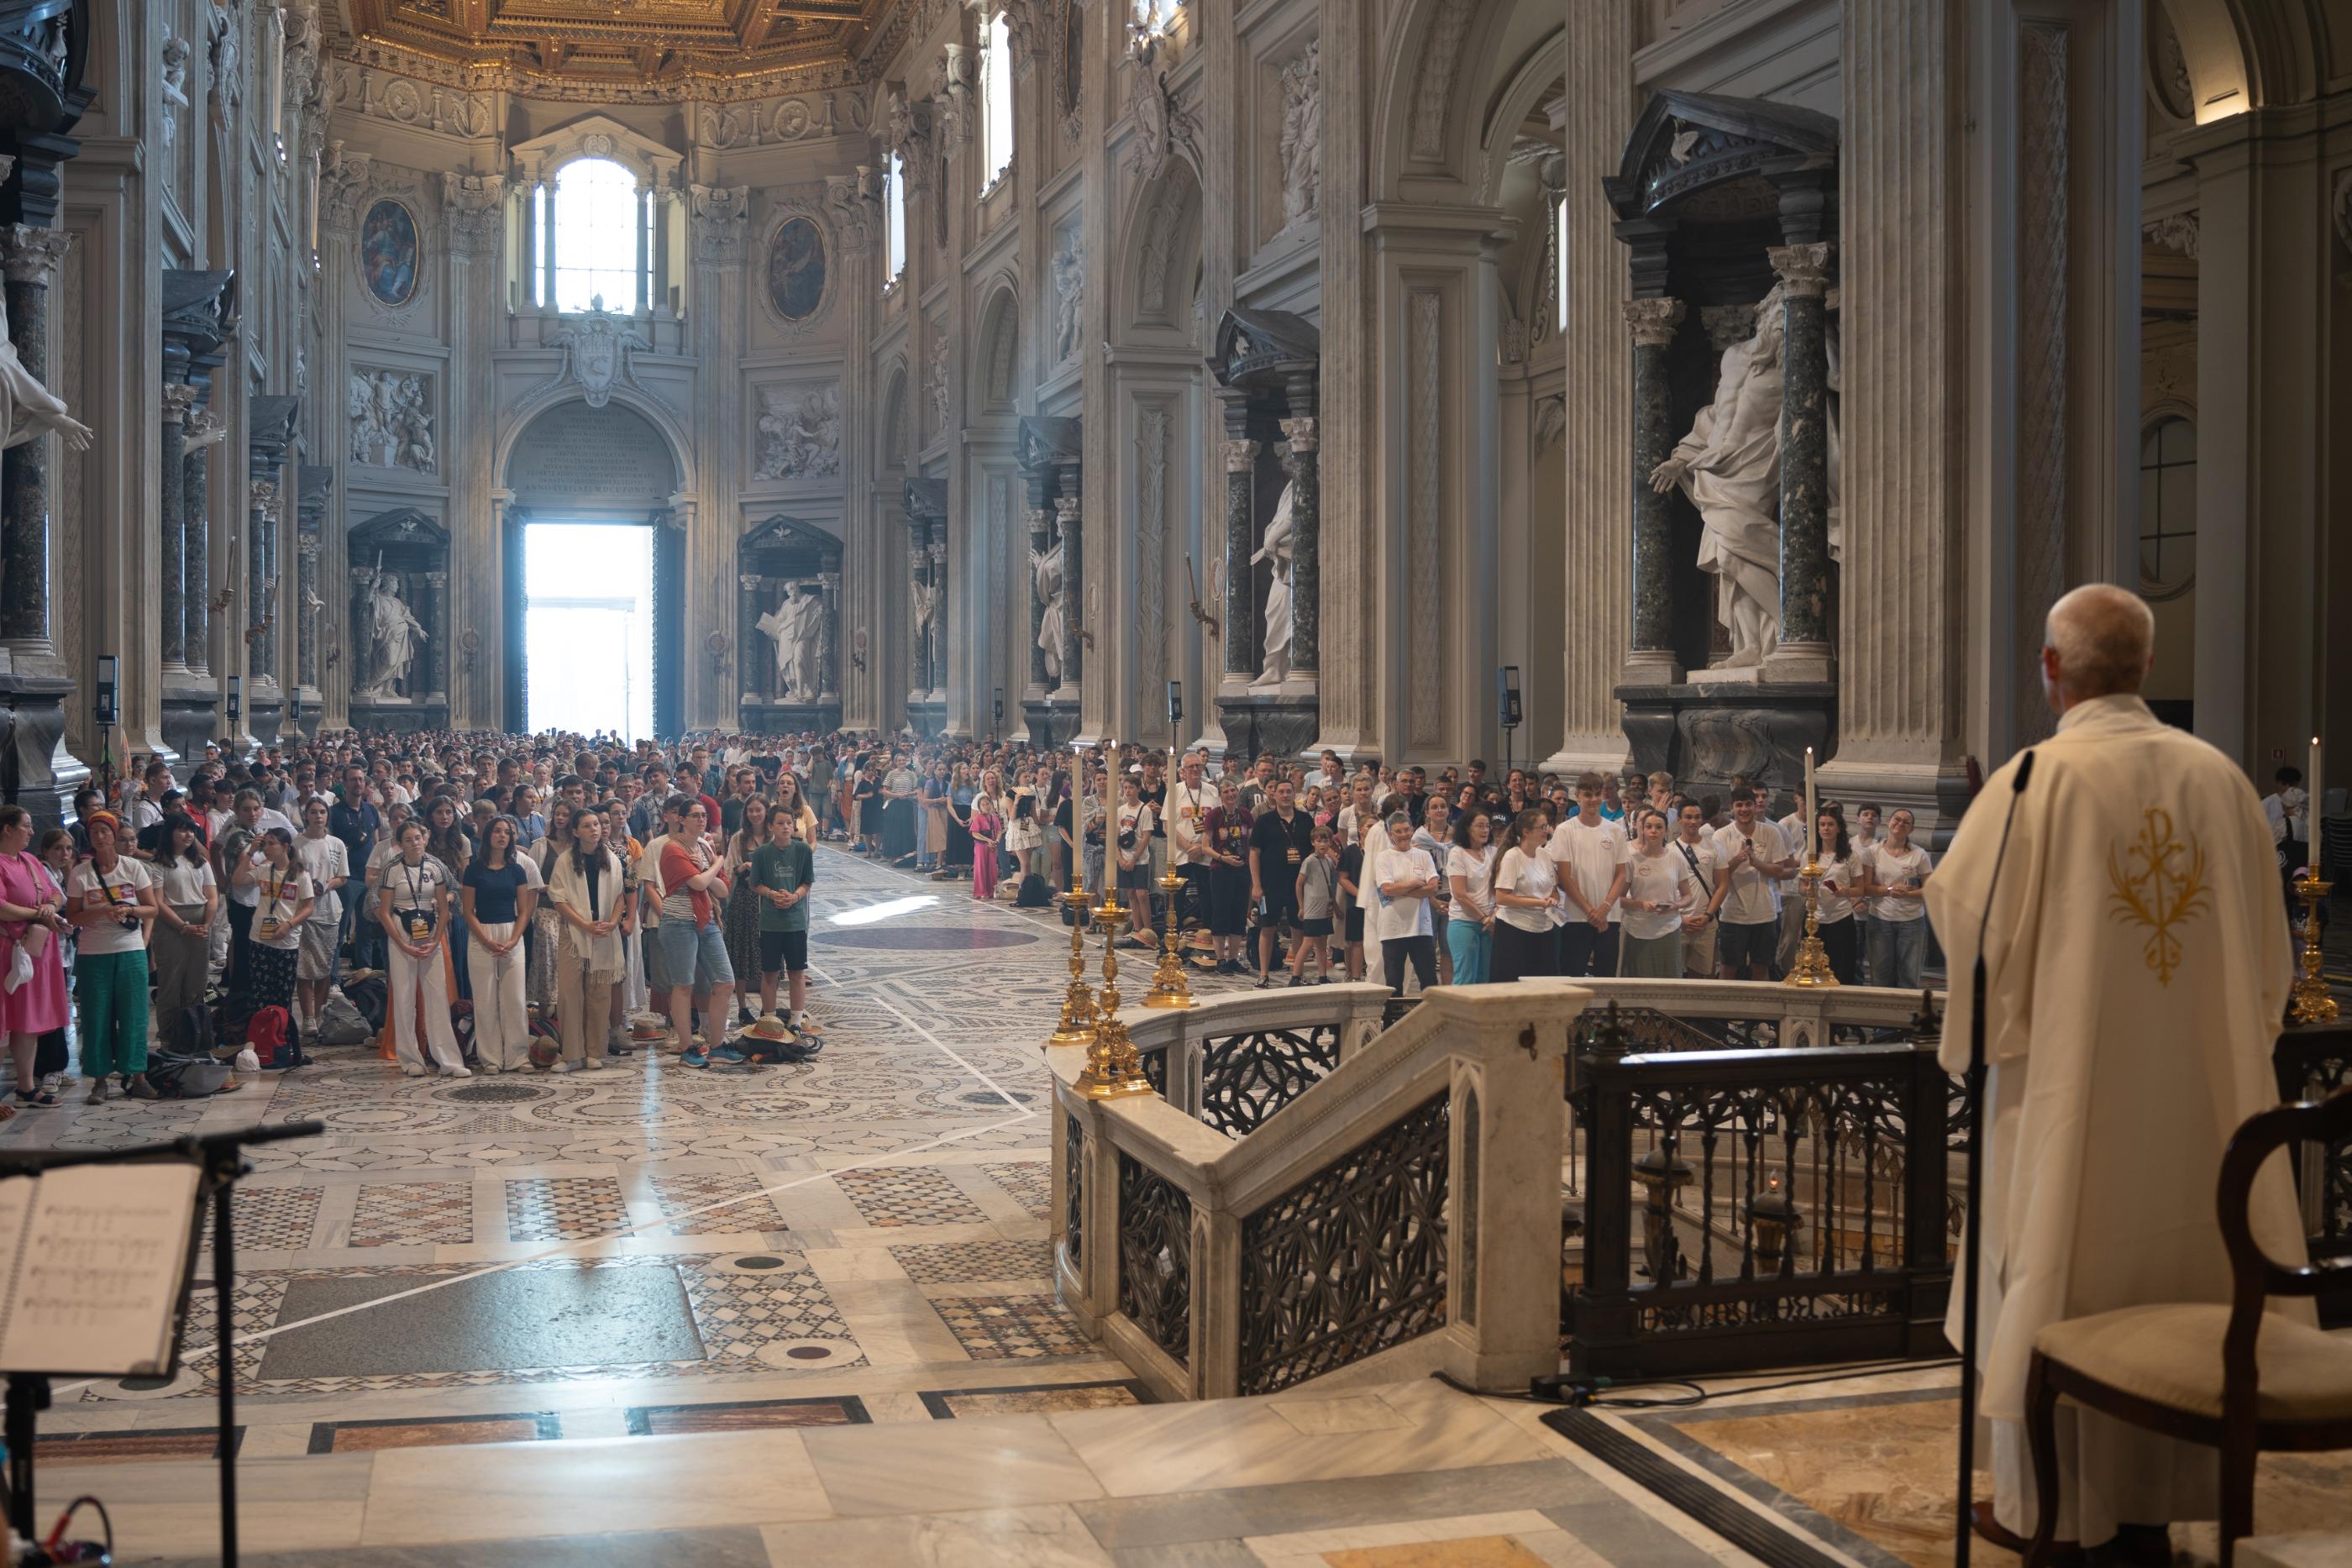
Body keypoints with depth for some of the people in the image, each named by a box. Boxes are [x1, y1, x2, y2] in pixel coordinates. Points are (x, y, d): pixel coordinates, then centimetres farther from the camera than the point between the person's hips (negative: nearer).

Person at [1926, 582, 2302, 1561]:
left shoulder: (2035, 781, -14)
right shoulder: (2219, 778, -1)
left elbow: (1959, 911, -5)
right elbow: (2267, 947, 6)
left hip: (2066, 1087, -4)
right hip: (2190, 1093, 4)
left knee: (2056, 1278, 7)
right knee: (2169, 1279, 13)